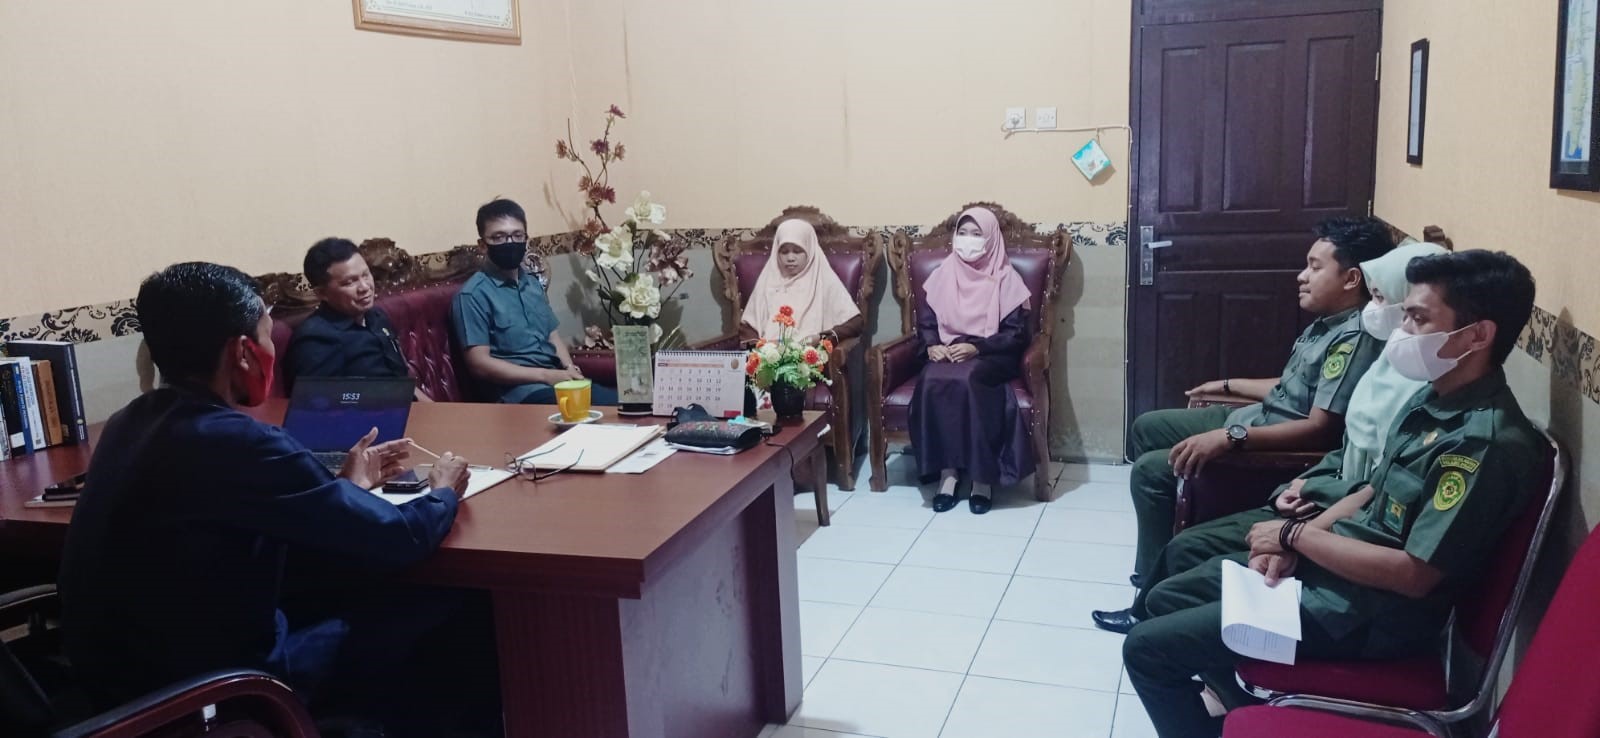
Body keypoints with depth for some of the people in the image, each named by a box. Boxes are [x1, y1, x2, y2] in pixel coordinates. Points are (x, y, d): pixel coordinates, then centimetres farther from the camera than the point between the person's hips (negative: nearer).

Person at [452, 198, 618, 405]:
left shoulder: (533, 284, 18)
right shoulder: (473, 295, -6)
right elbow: (479, 364, -11)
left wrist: (570, 369, 0)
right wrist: (546, 375, -16)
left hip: (557, 379, 8)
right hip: (521, 391, -7)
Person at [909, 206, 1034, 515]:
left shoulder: (1005, 278, 0)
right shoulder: (944, 274, 10)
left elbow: (1016, 334, -5)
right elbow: (926, 320, 12)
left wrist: (976, 347, -18)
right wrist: (932, 345, -10)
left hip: (991, 357, -3)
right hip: (947, 354, 3)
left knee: (967, 380, -37)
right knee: (932, 382, -32)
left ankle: (982, 475, -27)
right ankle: (947, 470, -24)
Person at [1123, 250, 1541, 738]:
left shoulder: (1488, 442, -25)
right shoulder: (1432, 400, 5)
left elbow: (1415, 575, -26)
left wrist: (1295, 534, -15)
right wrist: (1291, 545, -1)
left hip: (1368, 612, -10)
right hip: (1326, 564, 10)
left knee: (1147, 648, -9)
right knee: (1165, 600, 15)